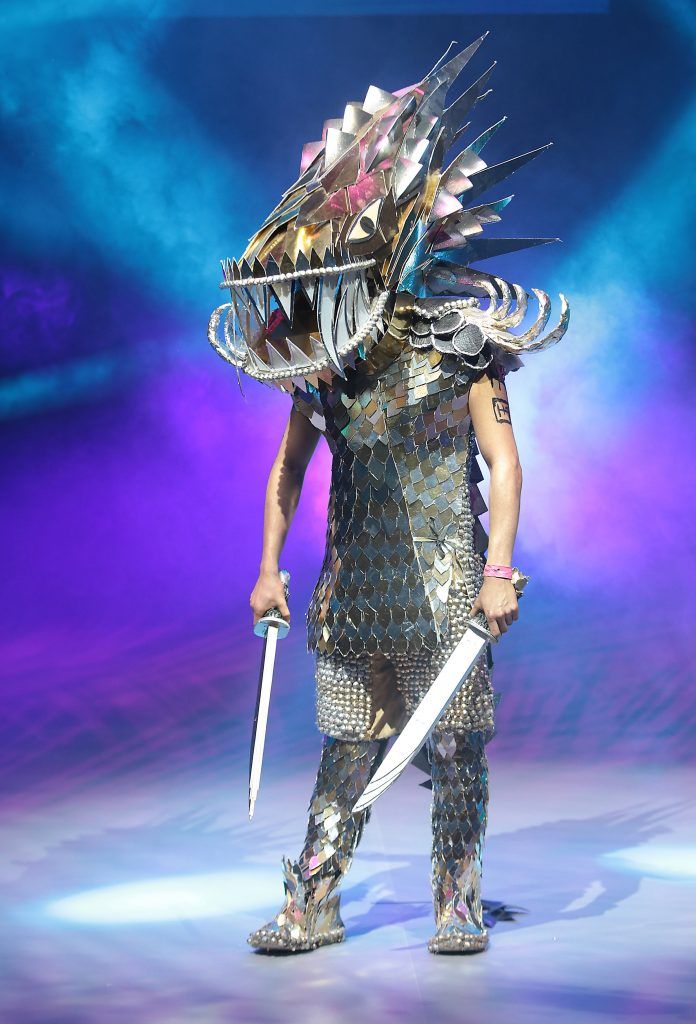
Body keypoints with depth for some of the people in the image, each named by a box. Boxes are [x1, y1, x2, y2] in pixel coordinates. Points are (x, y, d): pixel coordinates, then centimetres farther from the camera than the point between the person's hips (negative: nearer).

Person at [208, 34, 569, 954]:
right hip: (356, 578, 4)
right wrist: (270, 569, 12)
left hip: (445, 572, -4)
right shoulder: (320, 363, 6)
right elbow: (289, 469, 15)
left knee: (455, 743, 1)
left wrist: (499, 570, -15)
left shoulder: (455, 343, -7)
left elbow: (504, 460, -9)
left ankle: (459, 905, 14)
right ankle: (314, 905, 14)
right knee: (347, 741, 8)